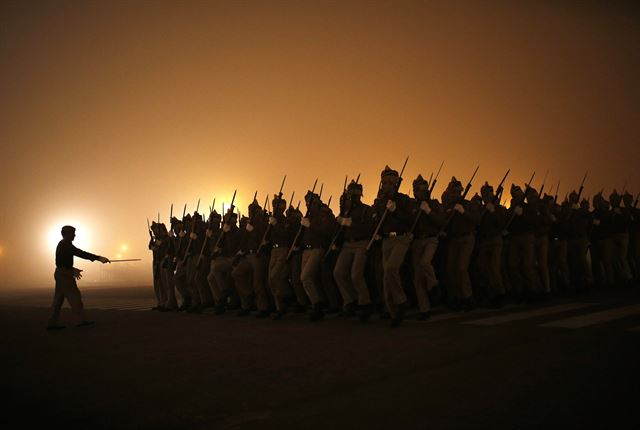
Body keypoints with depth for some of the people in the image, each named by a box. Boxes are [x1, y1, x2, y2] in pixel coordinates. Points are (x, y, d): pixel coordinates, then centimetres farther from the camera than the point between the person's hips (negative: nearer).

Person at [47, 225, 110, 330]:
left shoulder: (62, 244, 17)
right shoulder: (66, 245, -15)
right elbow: (81, 253, -23)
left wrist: (72, 270, 27)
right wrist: (98, 258, -26)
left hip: (61, 274, 10)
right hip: (65, 274, -10)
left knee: (59, 298, 9)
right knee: (74, 296, -6)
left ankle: (52, 323, 9)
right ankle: (82, 320, -3)